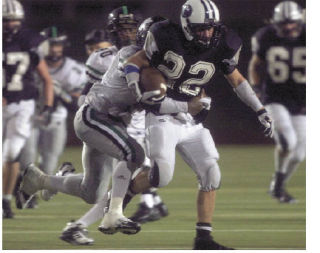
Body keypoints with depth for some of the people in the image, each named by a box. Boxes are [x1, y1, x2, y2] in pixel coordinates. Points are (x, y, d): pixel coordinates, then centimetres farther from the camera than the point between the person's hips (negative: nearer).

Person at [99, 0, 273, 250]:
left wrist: (260, 110, 12)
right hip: (163, 119, -5)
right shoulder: (167, 38, -14)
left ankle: (204, 238, 5)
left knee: (211, 175, -3)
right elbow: (135, 61, -4)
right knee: (162, 176, -21)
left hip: (193, 124, 5)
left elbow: (237, 80, 13)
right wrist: (135, 86, -23)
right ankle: (119, 198, 5)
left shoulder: (220, 47, -4)